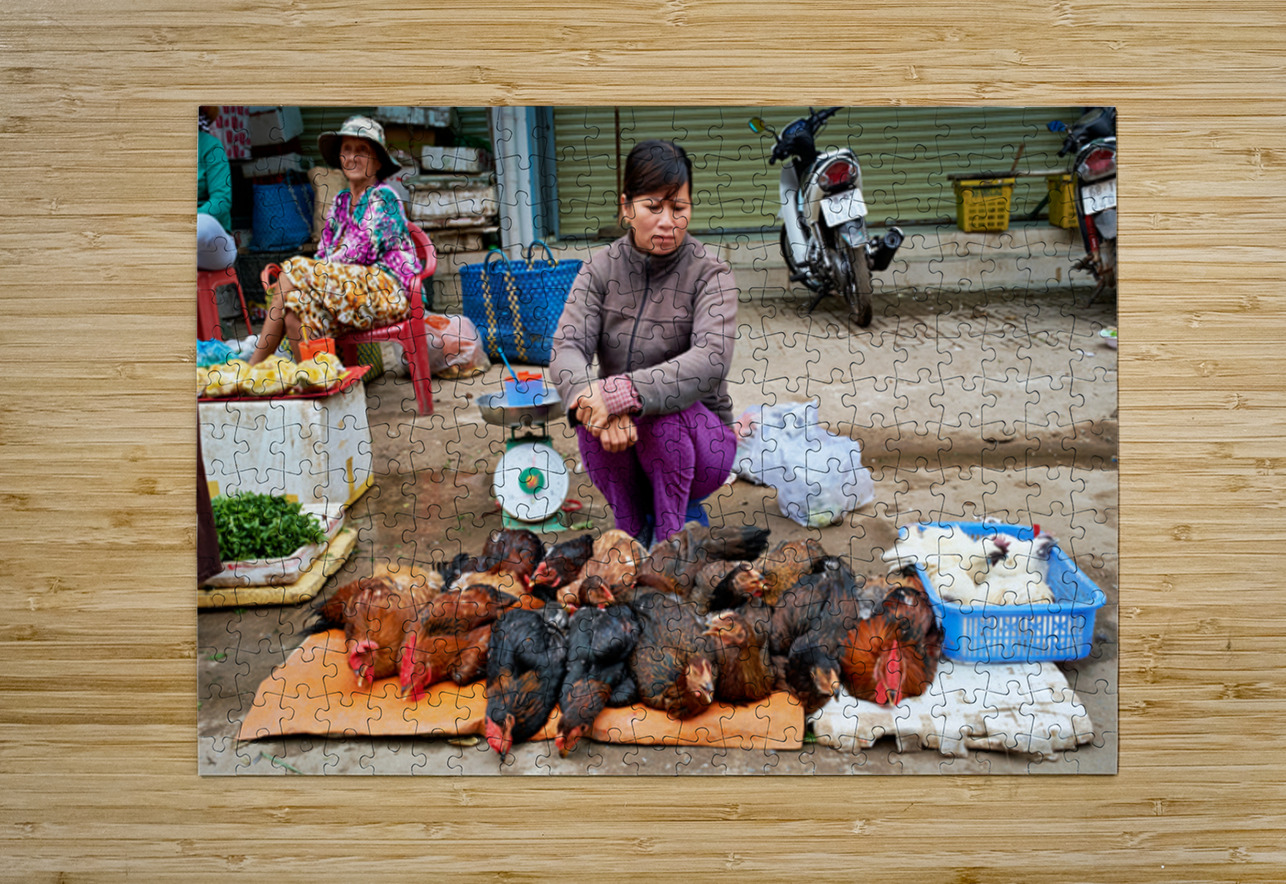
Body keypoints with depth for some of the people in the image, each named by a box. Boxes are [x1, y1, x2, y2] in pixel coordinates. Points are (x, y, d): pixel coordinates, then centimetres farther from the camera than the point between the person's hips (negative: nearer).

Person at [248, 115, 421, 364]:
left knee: (294, 269, -19)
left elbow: (361, 253, -12)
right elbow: (324, 254, 15)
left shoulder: (383, 197, -3)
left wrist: (307, 270, -9)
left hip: (389, 291, -6)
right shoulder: (342, 201, 19)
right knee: (294, 301, -20)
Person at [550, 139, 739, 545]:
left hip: (699, 439, -2)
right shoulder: (601, 268, -4)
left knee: (663, 411, -32)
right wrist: (596, 403, -40)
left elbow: (711, 360, -29)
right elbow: (567, 349, -17)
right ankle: (632, 531, -4)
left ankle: (668, 538, -11)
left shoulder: (710, 272, -12)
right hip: (620, 450, 3)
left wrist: (620, 393, -42)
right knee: (594, 414, -28)